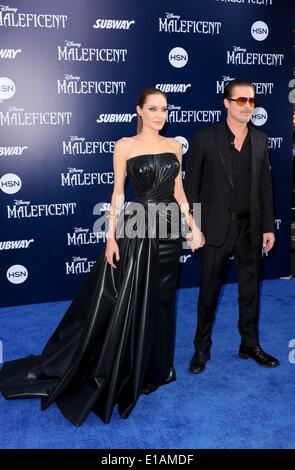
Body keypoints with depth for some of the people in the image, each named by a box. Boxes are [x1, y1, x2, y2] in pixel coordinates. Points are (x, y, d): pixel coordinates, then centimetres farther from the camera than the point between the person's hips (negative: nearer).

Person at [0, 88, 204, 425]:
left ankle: (156, 367, 31)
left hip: (167, 230, 4)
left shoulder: (174, 145, 9)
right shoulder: (125, 145, -4)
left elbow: (178, 191, 12)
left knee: (159, 301, 14)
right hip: (134, 231, -4)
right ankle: (108, 373, 19)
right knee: (119, 302, 1)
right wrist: (111, 236, -10)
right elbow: (118, 192, -5)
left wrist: (193, 226, 6)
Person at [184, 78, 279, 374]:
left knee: (250, 289, 14)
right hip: (216, 227, -4)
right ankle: (202, 348, 26)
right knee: (208, 291, 7)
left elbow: (265, 186, 9)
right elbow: (191, 186, -5)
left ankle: (250, 345, 32)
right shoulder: (205, 139, -6)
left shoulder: (260, 140, 6)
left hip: (250, 228, 4)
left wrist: (268, 227, 5)